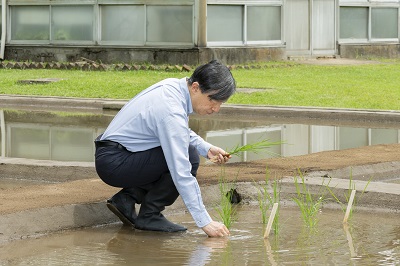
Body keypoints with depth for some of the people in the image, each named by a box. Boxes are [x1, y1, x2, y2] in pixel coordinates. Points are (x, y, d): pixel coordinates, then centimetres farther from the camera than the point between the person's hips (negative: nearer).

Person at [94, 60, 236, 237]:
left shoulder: (174, 86, 1)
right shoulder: (172, 112, -27)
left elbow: (180, 133, 23)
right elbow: (182, 174, -28)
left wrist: (206, 148, 6)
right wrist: (205, 222, -26)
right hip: (113, 163, -10)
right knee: (190, 157, -19)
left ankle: (127, 198, 9)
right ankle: (149, 216, -7)